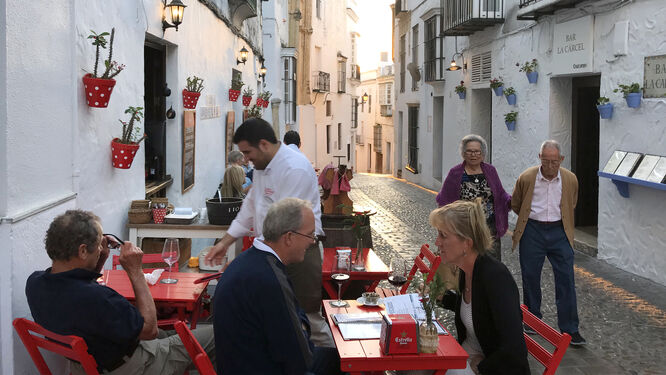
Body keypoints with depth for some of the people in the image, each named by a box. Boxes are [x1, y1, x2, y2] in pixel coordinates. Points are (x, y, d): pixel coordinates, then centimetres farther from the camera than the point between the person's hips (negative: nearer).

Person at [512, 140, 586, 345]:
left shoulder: (570, 180, -2)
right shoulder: (526, 178, -6)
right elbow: (515, 204, 11)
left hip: (559, 233, 0)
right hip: (532, 232, 0)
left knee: (566, 280, -3)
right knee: (530, 277, 7)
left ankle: (570, 329, 5)